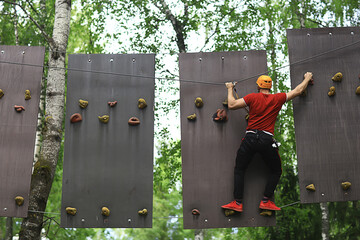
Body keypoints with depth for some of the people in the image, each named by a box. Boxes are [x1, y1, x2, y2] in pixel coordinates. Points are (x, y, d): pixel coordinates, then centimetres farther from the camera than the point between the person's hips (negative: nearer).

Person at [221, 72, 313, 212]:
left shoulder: (252, 97, 2)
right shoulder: (278, 98, 6)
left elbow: (231, 105, 0)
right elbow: (298, 91, 16)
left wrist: (230, 89, 17)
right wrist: (307, 78, 33)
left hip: (250, 138, 0)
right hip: (266, 140, 0)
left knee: (239, 170, 12)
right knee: (276, 171, 18)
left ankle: (237, 203, 6)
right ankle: (266, 201, 9)